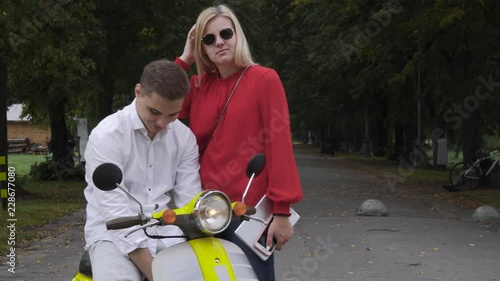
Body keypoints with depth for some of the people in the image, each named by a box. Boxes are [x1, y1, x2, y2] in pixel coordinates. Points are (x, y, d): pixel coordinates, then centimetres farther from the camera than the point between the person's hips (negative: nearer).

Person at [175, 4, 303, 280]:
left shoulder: (264, 79, -4)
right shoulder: (198, 86, 12)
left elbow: (279, 143, -10)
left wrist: (281, 210, -16)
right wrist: (184, 60, 3)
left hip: (250, 210, -5)